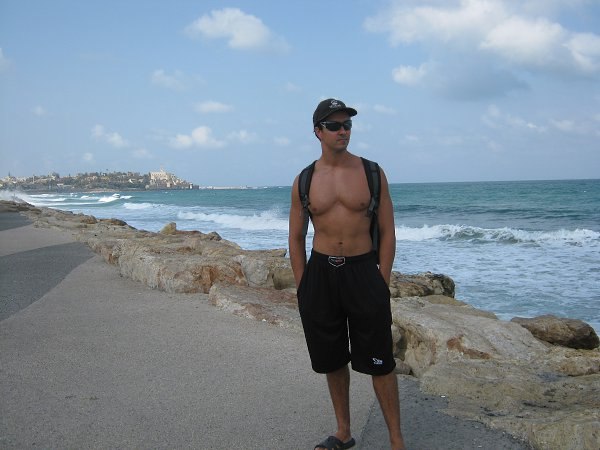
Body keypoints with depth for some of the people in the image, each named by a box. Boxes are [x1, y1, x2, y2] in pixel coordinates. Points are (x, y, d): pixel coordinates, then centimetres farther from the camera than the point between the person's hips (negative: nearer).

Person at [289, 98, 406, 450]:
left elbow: (387, 232, 0)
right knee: (333, 359, 13)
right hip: (320, 272, 3)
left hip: (363, 269, -2)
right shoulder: (304, 181, 3)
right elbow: (296, 238, 9)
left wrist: (382, 284, -6)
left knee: (379, 362, -1)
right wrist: (303, 288, 3)